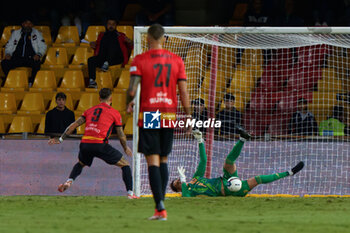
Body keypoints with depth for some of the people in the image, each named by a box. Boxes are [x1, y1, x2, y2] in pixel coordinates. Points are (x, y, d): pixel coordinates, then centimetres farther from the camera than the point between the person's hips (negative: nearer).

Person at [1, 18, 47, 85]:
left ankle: (31, 82, -25)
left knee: (36, 64, -37)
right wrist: (8, 53, -1)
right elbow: (9, 46, 21)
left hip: (30, 58, -2)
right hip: (17, 58, 2)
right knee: (4, 63, -26)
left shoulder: (36, 33, 17)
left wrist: (39, 54, -11)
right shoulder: (16, 33, 23)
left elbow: (42, 46, 10)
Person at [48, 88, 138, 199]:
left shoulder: (90, 110, 21)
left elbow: (74, 125, 18)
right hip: (100, 144, -4)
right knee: (125, 164, 11)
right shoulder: (114, 113, 10)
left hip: (85, 143, 4)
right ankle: (130, 193, 1)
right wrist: (126, 148, 28)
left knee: (80, 164, 36)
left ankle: (69, 181, 12)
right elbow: (121, 135, 10)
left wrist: (61, 139, 23)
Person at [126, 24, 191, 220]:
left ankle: (160, 208, -12)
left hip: (148, 115, -3)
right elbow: (184, 92, 2)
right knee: (164, 160, 16)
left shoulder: (140, 60, -5)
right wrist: (188, 117, 9)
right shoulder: (176, 60, 4)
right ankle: (160, 204, 15)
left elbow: (132, 90, -10)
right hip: (169, 115, 3)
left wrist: (129, 104, 11)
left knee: (153, 161, -4)